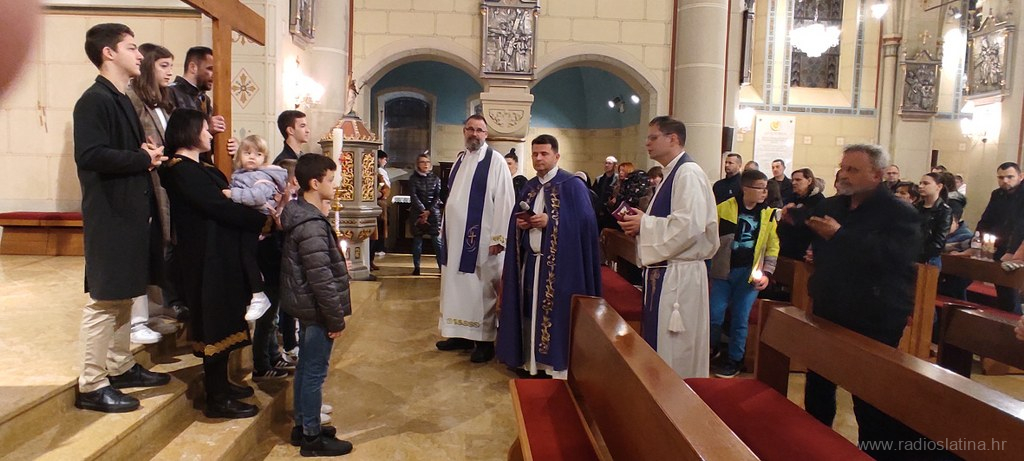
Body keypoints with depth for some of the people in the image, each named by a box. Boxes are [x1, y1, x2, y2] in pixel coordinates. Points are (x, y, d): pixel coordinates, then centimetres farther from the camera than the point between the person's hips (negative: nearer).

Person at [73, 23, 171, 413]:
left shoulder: (123, 101, 17)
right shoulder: (94, 100, -13)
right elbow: (90, 155, -24)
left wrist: (149, 156, 1)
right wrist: (143, 158, -15)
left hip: (130, 210, 10)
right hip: (109, 213, -10)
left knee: (123, 294, 16)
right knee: (104, 299, -4)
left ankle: (121, 367, 27)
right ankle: (92, 385, 5)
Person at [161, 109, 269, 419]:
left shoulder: (198, 169, 16)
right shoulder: (182, 170, -14)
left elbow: (221, 202, 10)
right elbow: (220, 207, -20)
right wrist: (263, 221, -15)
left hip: (218, 254, 10)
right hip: (207, 257, -10)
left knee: (222, 319, 15)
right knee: (216, 322, -4)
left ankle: (220, 384, 27)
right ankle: (217, 399, 5)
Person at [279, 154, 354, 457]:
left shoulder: (301, 215, 8)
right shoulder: (311, 224, -23)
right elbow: (321, 278, -24)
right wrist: (336, 318, -17)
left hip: (305, 307, 10)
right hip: (317, 310, -10)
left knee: (305, 368, 18)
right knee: (315, 372, 2)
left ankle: (302, 426, 32)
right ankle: (312, 437, 14)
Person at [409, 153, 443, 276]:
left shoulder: (435, 178, 6)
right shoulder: (413, 178, 3)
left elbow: (438, 197, 0)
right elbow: (413, 196, -6)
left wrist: (429, 211, -11)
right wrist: (423, 211, -15)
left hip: (434, 212, 0)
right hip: (417, 212, 0)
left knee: (437, 240, -5)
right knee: (417, 240, 3)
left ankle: (442, 267, -4)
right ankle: (416, 268, 10)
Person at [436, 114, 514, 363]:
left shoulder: (495, 161, -9)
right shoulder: (460, 159, 12)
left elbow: (504, 201, -13)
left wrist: (498, 238, -17)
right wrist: (445, 228, 13)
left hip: (482, 237, -7)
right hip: (457, 235, 7)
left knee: (482, 288, 1)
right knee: (458, 286, 12)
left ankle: (485, 340, 11)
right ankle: (462, 335, 24)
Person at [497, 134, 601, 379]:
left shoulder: (572, 185, -6)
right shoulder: (529, 187, 15)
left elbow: (585, 221, -14)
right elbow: (516, 220, 18)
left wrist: (550, 221, -20)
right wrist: (519, 223, -5)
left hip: (559, 264, -6)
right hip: (530, 261, 7)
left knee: (555, 315, -4)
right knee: (531, 313, 10)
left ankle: (557, 367, 6)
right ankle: (532, 363, 21)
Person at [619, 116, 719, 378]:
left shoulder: (688, 174, -15)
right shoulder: (673, 174, 17)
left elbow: (690, 224, -26)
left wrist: (644, 224, -15)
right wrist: (641, 224, 5)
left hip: (678, 275, -10)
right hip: (664, 271, 10)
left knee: (674, 349, -1)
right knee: (658, 340, 15)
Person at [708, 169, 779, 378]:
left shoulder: (769, 214, 4)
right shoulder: (724, 208, -4)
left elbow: (773, 246, 6)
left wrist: (766, 273, -4)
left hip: (749, 273, 1)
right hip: (724, 270, -1)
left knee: (740, 319, 5)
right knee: (715, 315, 1)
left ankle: (734, 360, 20)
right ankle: (709, 351, 25)